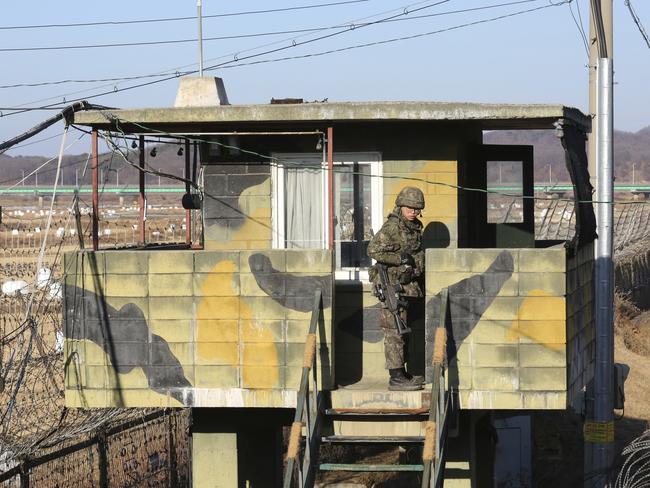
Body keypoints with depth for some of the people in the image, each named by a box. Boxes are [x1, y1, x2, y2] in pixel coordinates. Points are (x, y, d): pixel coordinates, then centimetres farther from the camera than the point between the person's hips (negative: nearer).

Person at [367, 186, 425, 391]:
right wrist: (401, 258, -21)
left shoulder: (415, 227, 13)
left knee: (403, 329, 14)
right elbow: (373, 250, -21)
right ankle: (396, 377, -10)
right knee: (395, 330, -9)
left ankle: (402, 373, 23)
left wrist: (414, 270, 5)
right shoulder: (392, 226, -14)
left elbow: (419, 253, 21)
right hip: (392, 283, -9)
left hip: (407, 283, 9)